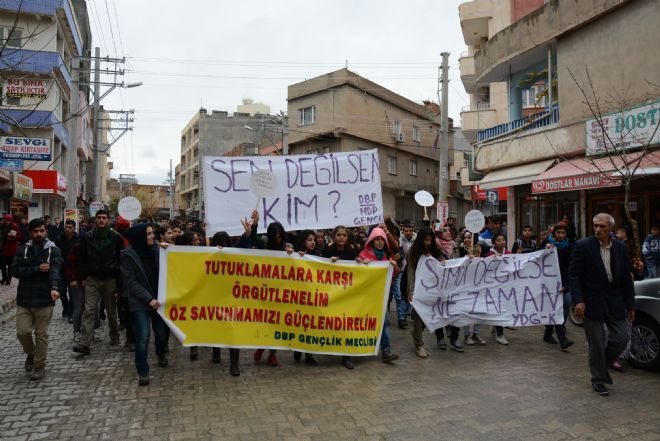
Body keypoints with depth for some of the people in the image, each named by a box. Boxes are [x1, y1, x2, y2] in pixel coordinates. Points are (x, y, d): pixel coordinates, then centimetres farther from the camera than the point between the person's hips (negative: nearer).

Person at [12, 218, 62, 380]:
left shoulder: (53, 250, -3)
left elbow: (54, 270, -19)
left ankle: (39, 366, 19)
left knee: (41, 334, 5)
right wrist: (37, 269, -17)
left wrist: (54, 288, -36)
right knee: (22, 332, 1)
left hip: (44, 300, -2)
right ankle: (31, 353, 31)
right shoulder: (23, 250, 6)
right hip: (24, 299, 3)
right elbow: (15, 270, -5)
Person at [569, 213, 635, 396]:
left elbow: (626, 278, 9)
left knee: (622, 338, 5)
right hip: (592, 303, -4)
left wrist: (630, 305, 8)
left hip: (615, 303, 4)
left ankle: (603, 366, 31)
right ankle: (598, 380, 22)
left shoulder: (620, 248, 5)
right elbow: (573, 276, -10)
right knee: (596, 345, 3)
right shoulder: (583, 246, -9)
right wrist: (578, 301, -18)